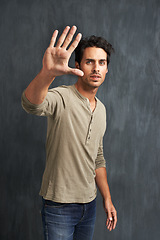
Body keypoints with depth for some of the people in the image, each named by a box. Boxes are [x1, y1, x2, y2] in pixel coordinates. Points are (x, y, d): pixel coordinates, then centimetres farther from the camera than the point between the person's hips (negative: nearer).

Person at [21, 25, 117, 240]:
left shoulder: (101, 109, 7)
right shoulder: (62, 98, -16)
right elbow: (31, 104, -40)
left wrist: (107, 199, 13)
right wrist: (47, 73, -60)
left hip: (89, 203, 7)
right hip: (59, 205, -6)